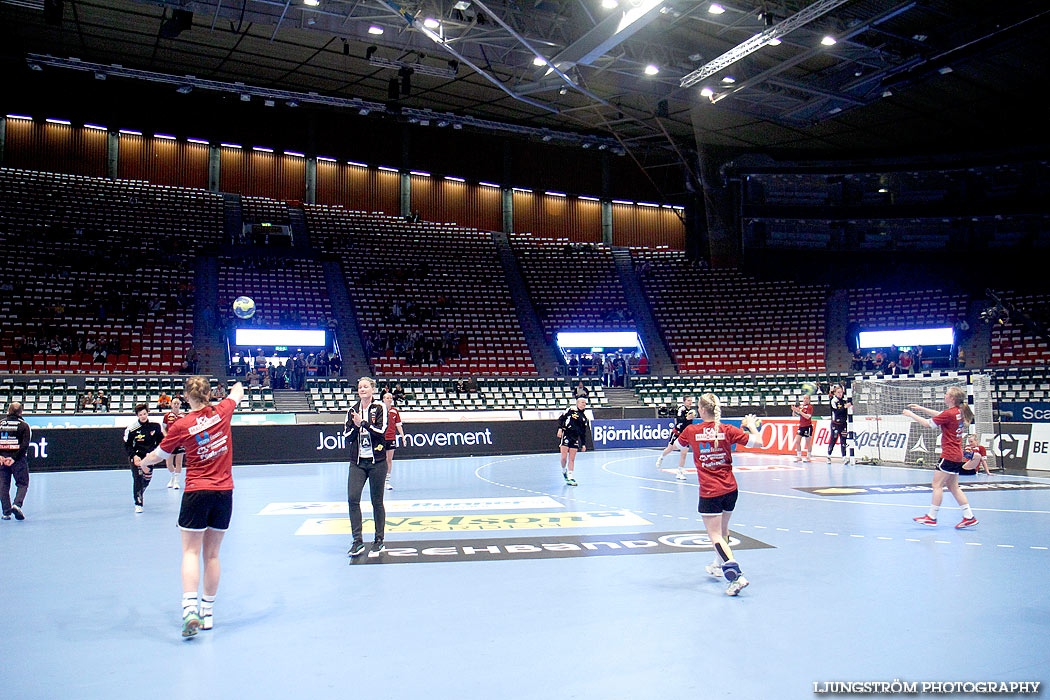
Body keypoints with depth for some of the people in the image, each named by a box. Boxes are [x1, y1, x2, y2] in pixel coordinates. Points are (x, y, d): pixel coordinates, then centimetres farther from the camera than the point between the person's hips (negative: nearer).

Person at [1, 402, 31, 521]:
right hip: (19, 459, -2)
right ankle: (17, 504, -13)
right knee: (23, 483, 8)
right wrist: (14, 458, -11)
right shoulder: (24, 425, -1)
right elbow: (25, 445, -11)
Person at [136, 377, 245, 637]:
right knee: (212, 553, 11)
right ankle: (208, 612, 17)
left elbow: (158, 456, 7)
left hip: (197, 492, -3)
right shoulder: (222, 411, -2)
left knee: (191, 551, -1)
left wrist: (141, 462, 29)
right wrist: (237, 388, 45)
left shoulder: (181, 426, -8)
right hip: (224, 491, 3)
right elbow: (238, 392, 21)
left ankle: (190, 607, -17)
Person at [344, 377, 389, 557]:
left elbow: (381, 430, -12)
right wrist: (356, 427, -10)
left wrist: (363, 423, -15)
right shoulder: (352, 410, 11)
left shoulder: (380, 407, 0)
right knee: (352, 498, -11)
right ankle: (357, 542, -5)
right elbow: (347, 437, 7)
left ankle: (379, 540, 17)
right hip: (357, 462, 3)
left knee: (377, 501, 4)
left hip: (377, 461, -3)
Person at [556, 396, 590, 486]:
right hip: (566, 434, -4)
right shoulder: (571, 410, 3)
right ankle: (564, 470, 19)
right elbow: (561, 418, 1)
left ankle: (570, 477, 4)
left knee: (572, 459, 0)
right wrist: (560, 428, -13)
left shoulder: (584, 417, 17)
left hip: (575, 438, 4)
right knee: (564, 457, -9)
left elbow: (584, 433, 19)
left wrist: (584, 444, 14)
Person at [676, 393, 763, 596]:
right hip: (730, 488, 4)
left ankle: (736, 575, -21)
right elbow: (758, 442, -7)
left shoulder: (691, 431, -6)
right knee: (723, 529, 24)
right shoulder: (727, 430, -6)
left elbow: (679, 446, 14)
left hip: (709, 492, -4)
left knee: (715, 536, -4)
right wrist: (751, 425, 10)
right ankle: (719, 565, 42)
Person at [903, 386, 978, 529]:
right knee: (953, 487, 13)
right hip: (957, 455, 9)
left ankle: (931, 517, 1)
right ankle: (969, 517, 12)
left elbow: (928, 423, -10)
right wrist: (920, 408, 24)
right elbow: (939, 415, 26)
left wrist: (911, 415, 1)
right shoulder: (959, 412, 9)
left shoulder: (949, 413, -18)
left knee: (937, 484, -3)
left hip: (949, 455, -9)